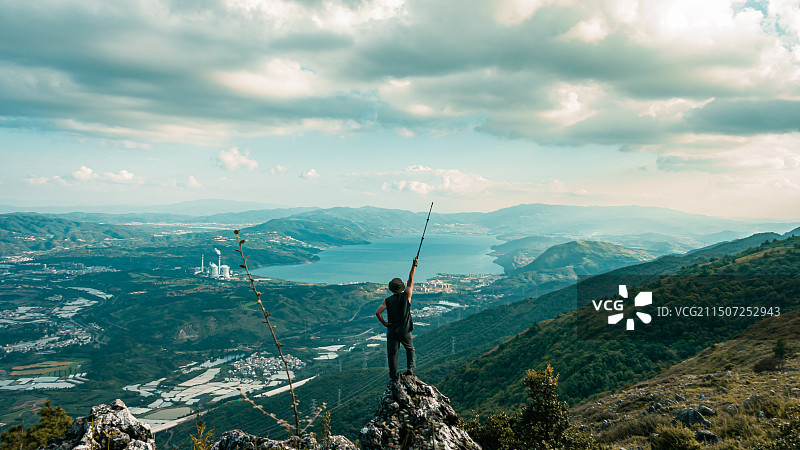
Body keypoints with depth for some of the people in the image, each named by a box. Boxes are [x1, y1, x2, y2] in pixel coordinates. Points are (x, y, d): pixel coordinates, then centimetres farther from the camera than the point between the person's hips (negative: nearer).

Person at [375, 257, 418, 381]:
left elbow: (378, 312, -17)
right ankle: (410, 367, 6)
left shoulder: (388, 300, -8)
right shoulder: (406, 296, -8)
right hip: (405, 331, 1)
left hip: (392, 331, -1)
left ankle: (393, 376, 8)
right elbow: (410, 280, -3)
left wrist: (384, 323, -4)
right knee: (410, 348, 23)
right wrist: (414, 265, 1)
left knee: (392, 353, 7)